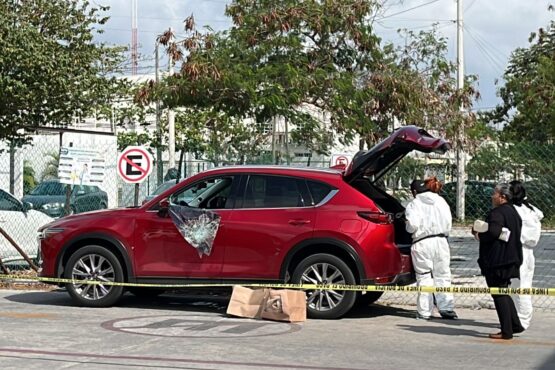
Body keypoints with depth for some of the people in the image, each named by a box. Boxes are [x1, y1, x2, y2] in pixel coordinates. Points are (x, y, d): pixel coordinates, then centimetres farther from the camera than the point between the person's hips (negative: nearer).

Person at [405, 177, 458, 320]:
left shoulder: (414, 204, -4)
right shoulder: (441, 201, 9)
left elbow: (412, 225, -14)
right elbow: (448, 223, 5)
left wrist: (409, 227, 8)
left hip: (422, 243, -3)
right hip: (441, 241, 4)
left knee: (424, 277, 3)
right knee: (442, 275, 10)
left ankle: (424, 312, 4)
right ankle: (446, 308, 7)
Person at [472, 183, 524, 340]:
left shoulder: (497, 213, -17)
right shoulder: (513, 212, 14)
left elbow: (493, 232, -30)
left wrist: (479, 234, -10)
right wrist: (480, 230, 11)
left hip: (497, 261, -10)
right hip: (511, 259, 10)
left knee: (499, 294, -2)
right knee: (503, 293, 20)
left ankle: (506, 331, 1)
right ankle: (515, 325, 21)